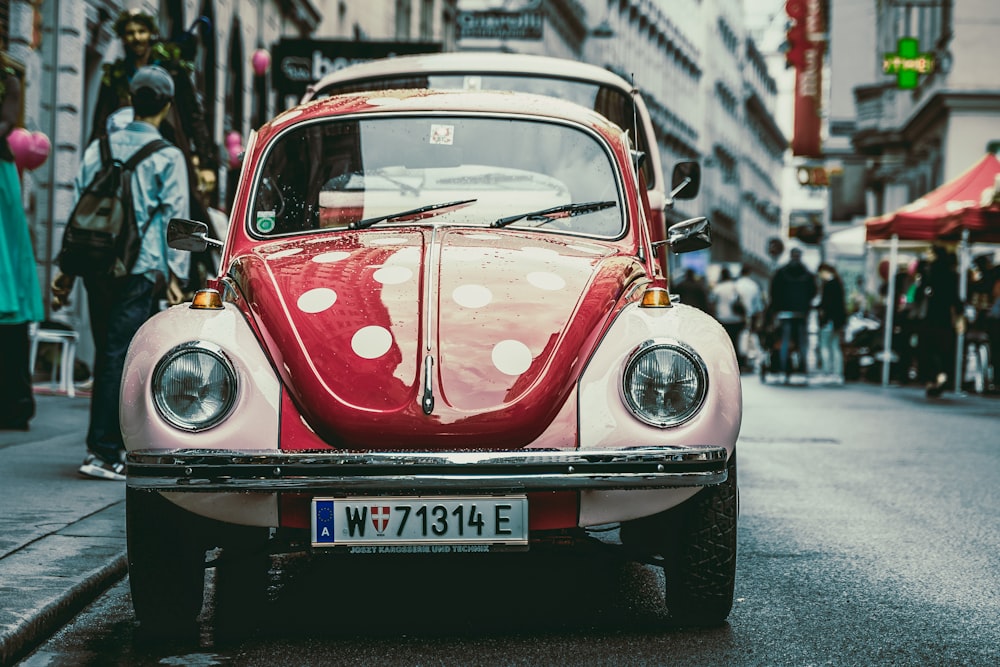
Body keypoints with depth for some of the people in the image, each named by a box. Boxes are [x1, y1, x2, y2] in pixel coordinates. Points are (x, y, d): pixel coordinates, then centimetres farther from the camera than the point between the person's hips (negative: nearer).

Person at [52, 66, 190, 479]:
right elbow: (175, 218, -5)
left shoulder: (99, 148, 11)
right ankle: (103, 452, -7)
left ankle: (111, 442, 21)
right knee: (120, 355, -5)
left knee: (106, 353, 14)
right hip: (140, 267, -4)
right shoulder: (168, 157, -1)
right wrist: (176, 275, -4)